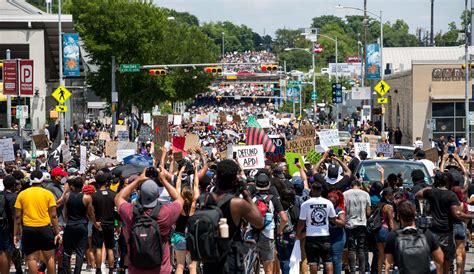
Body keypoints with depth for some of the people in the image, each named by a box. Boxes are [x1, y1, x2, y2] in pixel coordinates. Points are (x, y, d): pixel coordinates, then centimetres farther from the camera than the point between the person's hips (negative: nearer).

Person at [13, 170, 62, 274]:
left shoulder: (22, 194, 3)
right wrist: (57, 232, 3)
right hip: (45, 228, 0)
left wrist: (16, 234, 8)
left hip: (28, 229, 0)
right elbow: (53, 216, -2)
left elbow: (17, 216, 2)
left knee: (31, 259, 3)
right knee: (50, 257, 12)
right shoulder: (48, 194, 0)